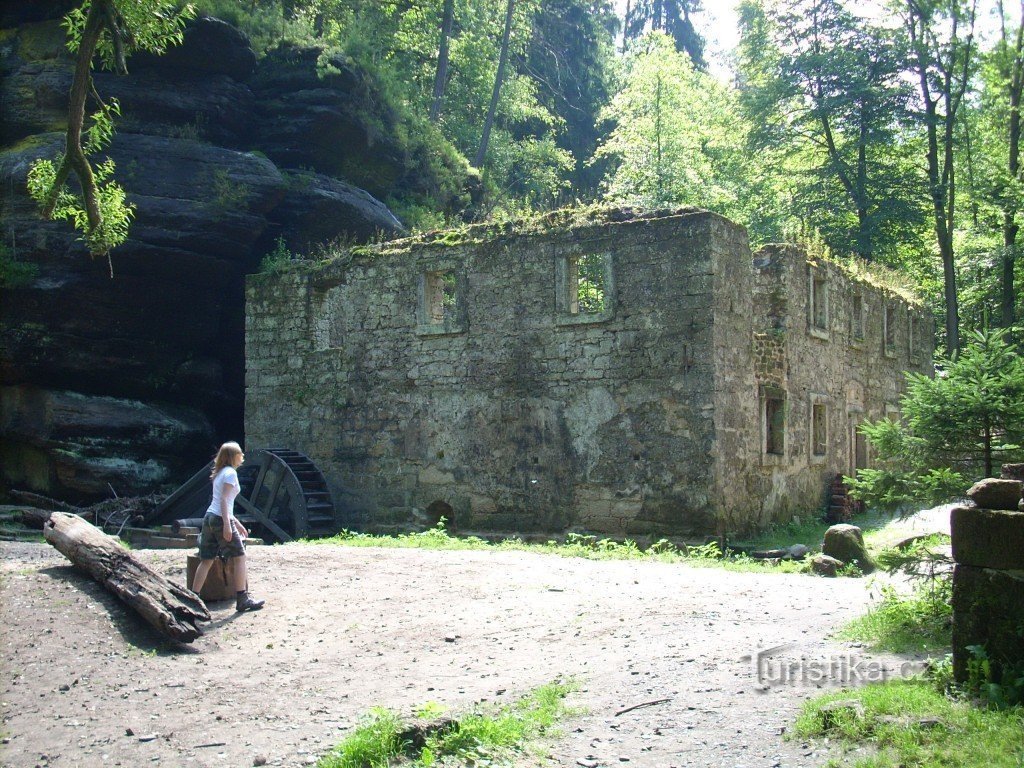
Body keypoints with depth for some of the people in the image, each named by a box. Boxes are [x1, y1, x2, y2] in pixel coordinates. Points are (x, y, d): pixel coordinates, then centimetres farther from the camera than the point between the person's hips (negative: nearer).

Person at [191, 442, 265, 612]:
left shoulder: (220, 473, 20)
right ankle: (242, 600, 0)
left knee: (206, 560, 9)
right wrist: (227, 524, -22)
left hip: (210, 517, 9)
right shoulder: (231, 472, -7)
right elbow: (224, 499, -16)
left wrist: (237, 523, 26)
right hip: (221, 519, -9)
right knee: (240, 557, -1)